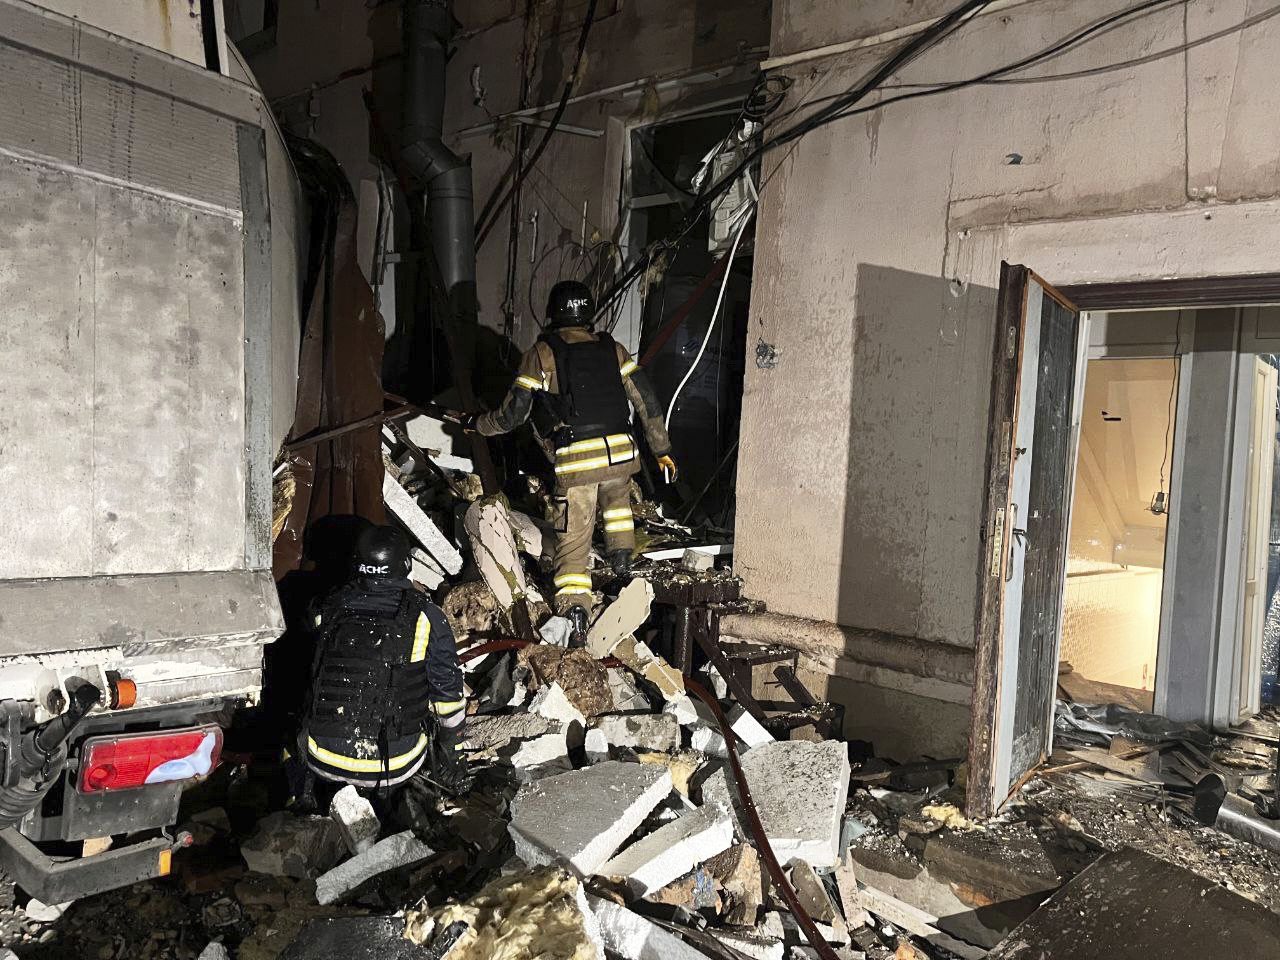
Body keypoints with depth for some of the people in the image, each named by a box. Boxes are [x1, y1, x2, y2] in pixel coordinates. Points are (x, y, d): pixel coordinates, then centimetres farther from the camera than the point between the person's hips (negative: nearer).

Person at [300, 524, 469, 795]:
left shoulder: (326, 608, -2)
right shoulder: (426, 617, -10)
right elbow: (448, 696, -1)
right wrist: (453, 759, 15)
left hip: (323, 760, 2)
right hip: (394, 768, -2)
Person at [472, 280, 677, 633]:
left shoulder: (541, 353, 3)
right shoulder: (613, 348, 11)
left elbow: (512, 414, 3)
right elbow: (647, 402, 8)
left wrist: (478, 424, 21)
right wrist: (663, 450, 14)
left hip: (575, 461, -3)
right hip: (620, 452, 3)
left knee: (572, 538, 5)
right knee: (617, 499, 36)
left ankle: (573, 608, -6)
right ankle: (622, 561, 31)